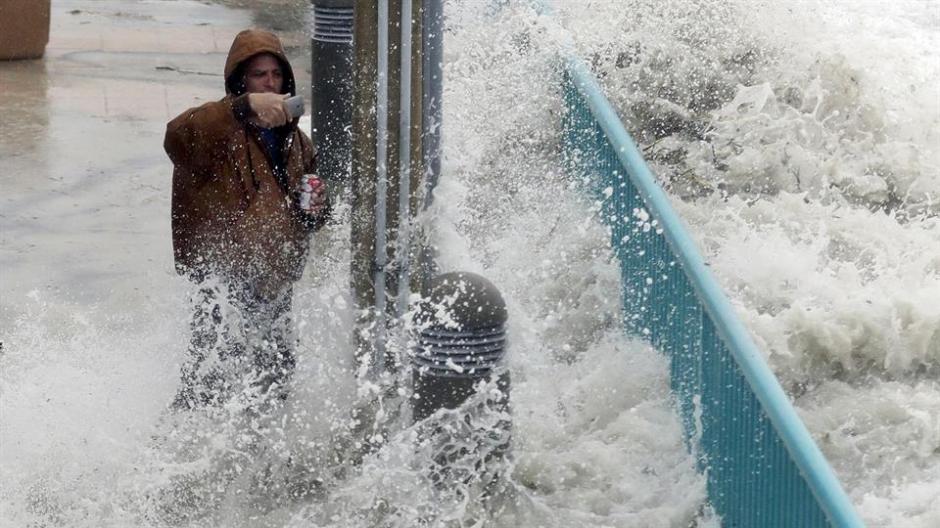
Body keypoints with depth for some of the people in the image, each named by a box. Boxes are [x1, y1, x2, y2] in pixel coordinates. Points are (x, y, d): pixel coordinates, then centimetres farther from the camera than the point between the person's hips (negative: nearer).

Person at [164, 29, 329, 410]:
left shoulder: (295, 142, 18)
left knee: (276, 369, 16)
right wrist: (244, 108, -45)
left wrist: (316, 209, 4)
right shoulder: (219, 127, -5)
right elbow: (179, 138, -31)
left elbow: (305, 221, 30)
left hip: (274, 282, 7)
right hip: (223, 270, -7)